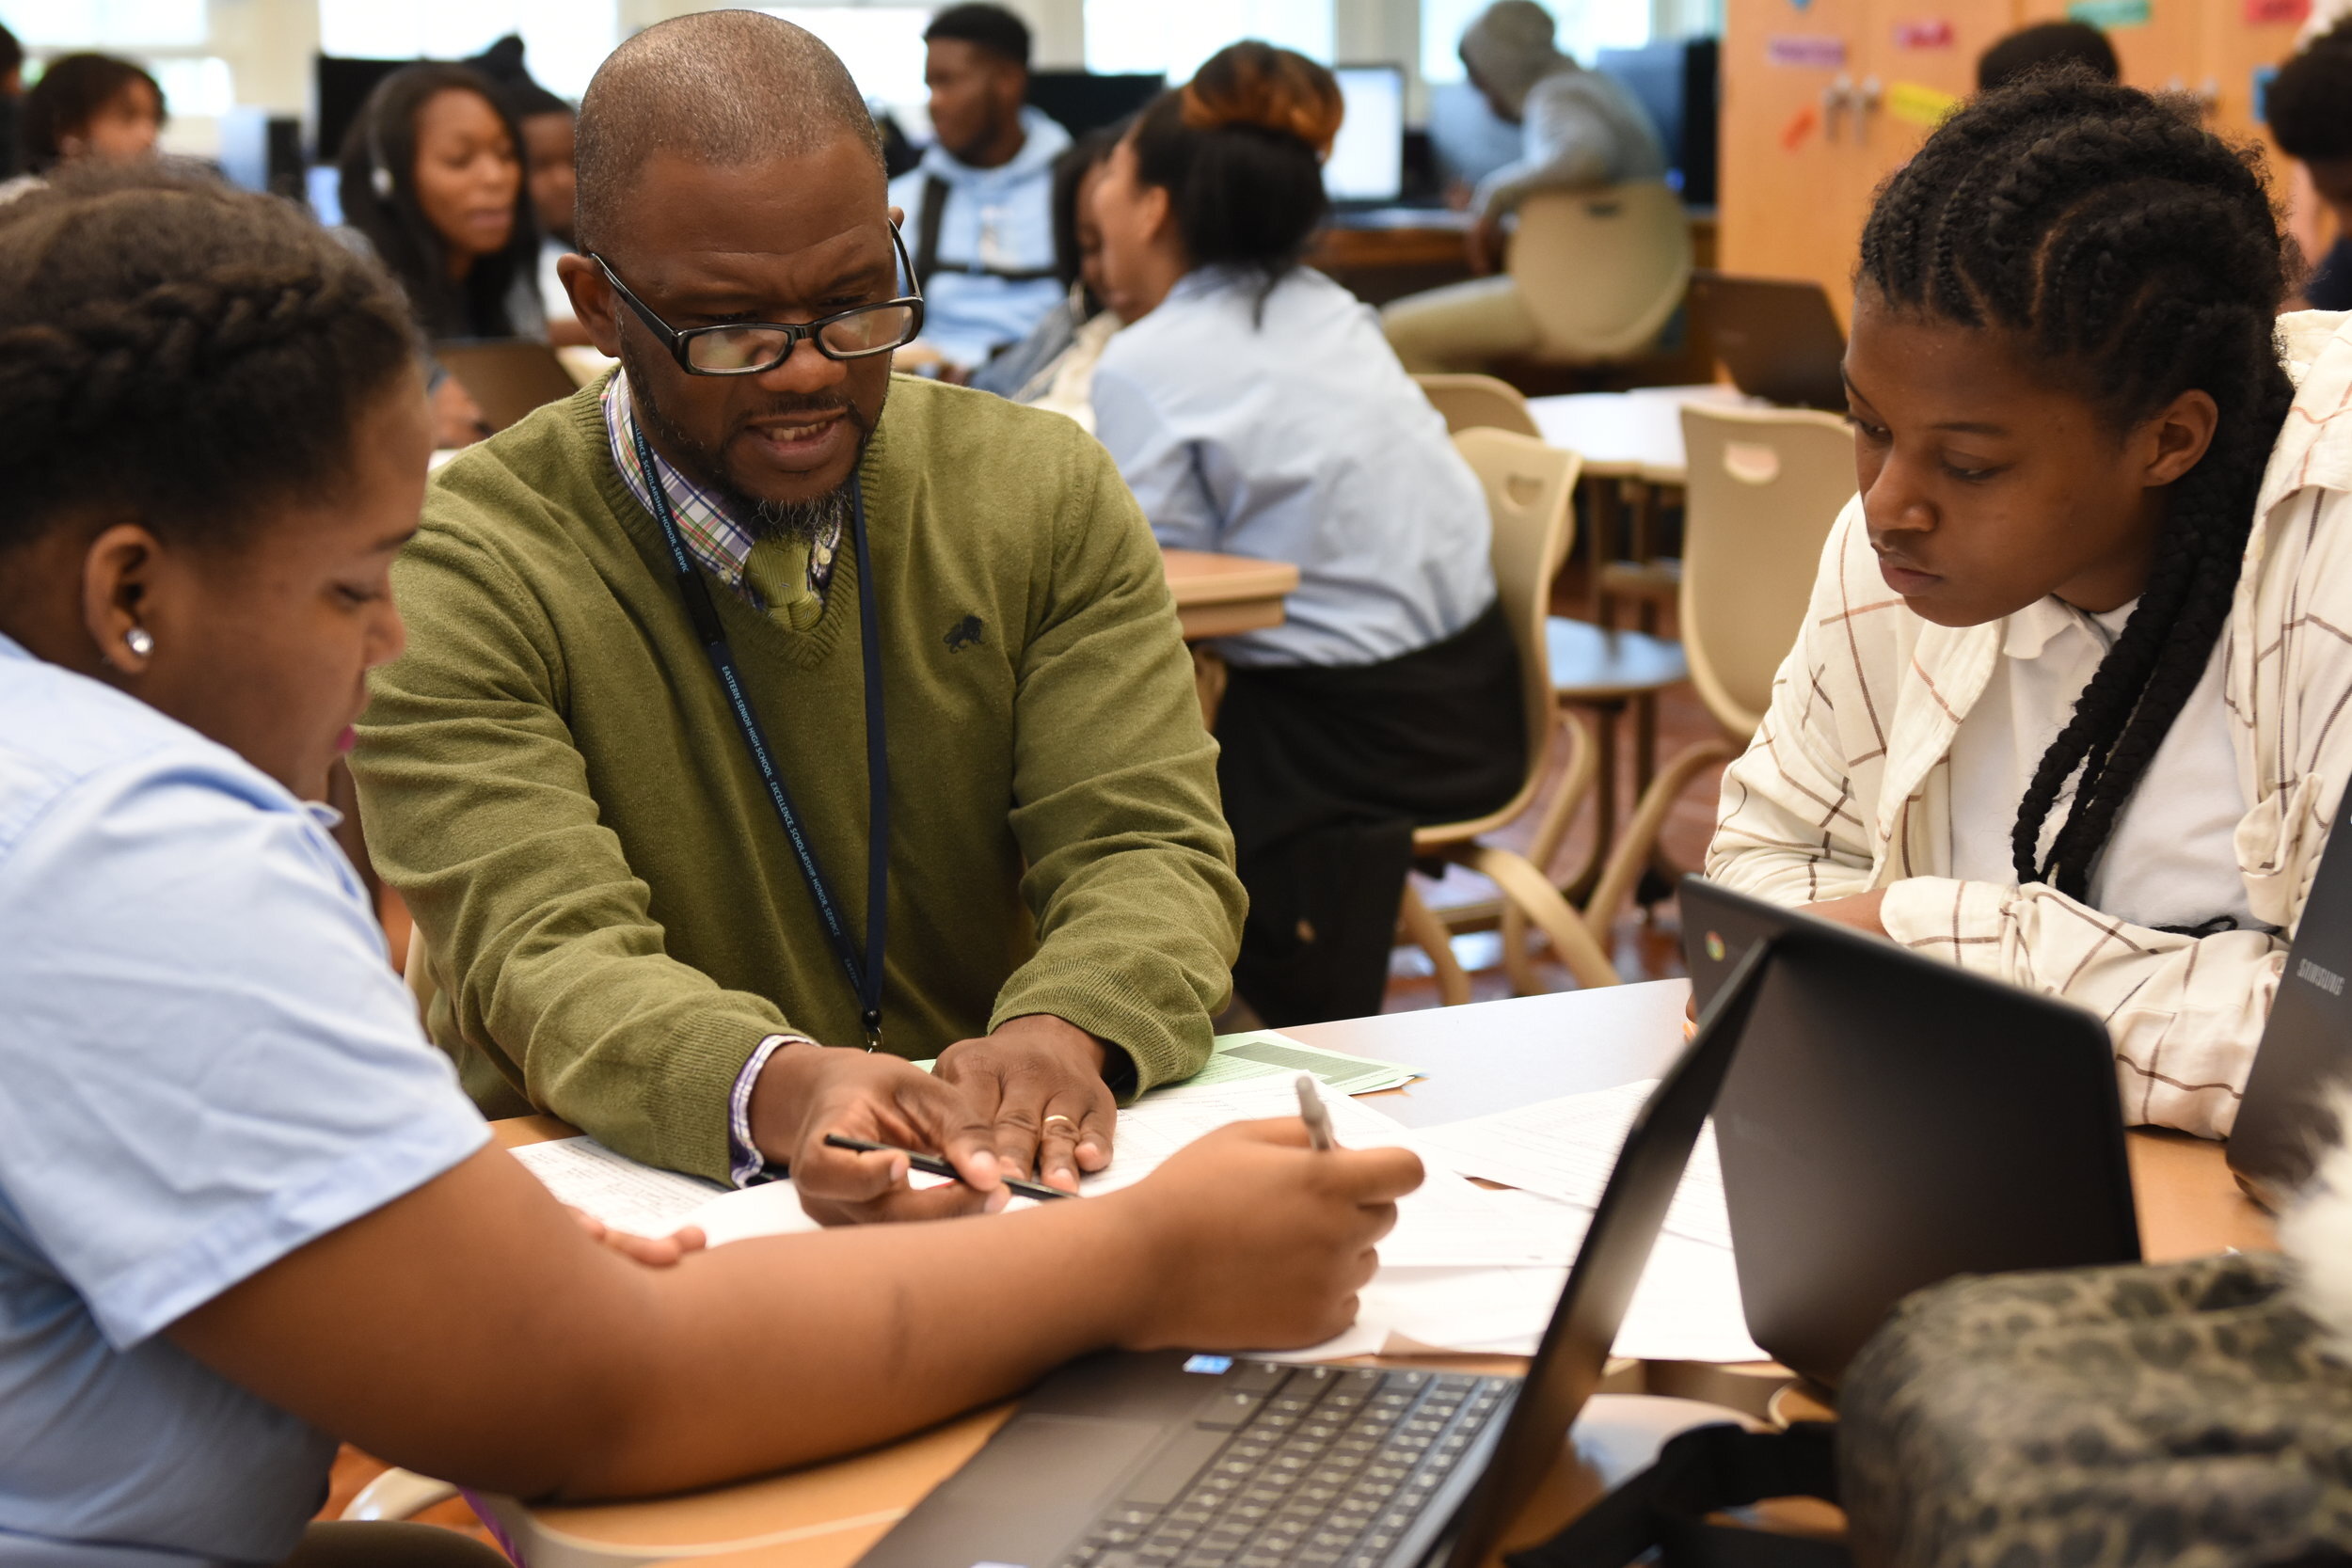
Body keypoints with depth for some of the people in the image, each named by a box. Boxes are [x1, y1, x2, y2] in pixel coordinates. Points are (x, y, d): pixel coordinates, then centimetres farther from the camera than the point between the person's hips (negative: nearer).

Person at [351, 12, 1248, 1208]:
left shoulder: (1048, 500, 3)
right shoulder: (463, 575, -9)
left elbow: (1150, 848, -4)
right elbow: (547, 954, -19)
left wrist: (1063, 1035, -27)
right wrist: (775, 1088, -41)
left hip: (1006, 1192, 3)